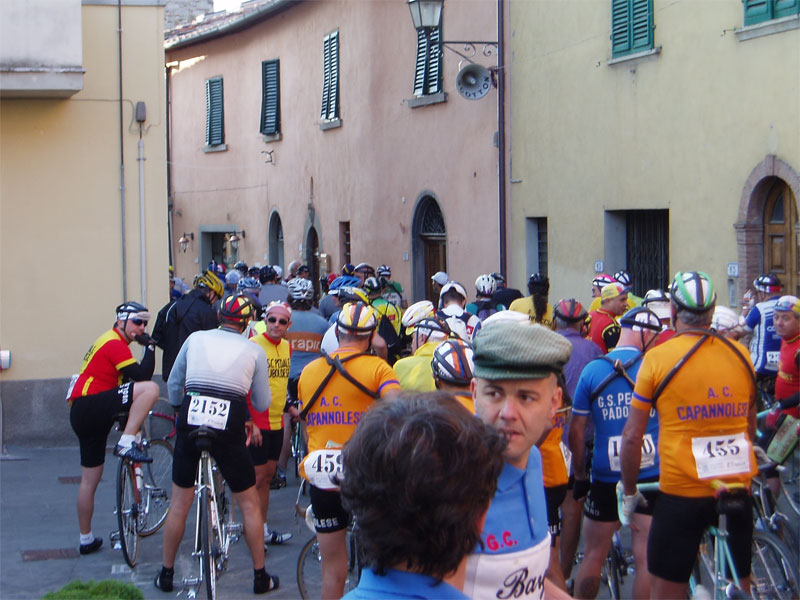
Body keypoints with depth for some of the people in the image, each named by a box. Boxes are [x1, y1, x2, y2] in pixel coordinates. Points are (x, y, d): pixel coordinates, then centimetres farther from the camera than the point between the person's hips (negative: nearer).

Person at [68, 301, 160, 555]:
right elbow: (142, 375, -17)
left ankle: (86, 539, 23)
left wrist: (129, 414, 30)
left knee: (90, 479, 16)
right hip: (90, 407, -11)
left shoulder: (110, 342, 24)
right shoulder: (115, 343, -9)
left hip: (82, 413, 11)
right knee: (150, 388, -23)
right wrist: (150, 347, -7)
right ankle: (126, 444, -22)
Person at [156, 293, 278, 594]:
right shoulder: (254, 350, 6)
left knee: (179, 504, 14)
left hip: (190, 422, 2)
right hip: (229, 428, -1)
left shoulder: (196, 338, 10)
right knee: (249, 503, 12)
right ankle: (260, 577, 17)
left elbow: (173, 384, 18)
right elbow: (262, 404, 8)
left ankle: (166, 574, 22)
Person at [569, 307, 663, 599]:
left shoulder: (592, 370, -3)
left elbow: (576, 430, 0)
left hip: (606, 478, 1)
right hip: (651, 477, 0)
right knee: (646, 559, 3)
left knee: (593, 556, 11)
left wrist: (580, 476, 11)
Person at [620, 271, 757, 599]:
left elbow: (632, 436, -6)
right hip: (739, 491, 4)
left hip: (681, 493, -4)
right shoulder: (740, 354, 5)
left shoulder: (658, 357, -7)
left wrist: (629, 492, 7)